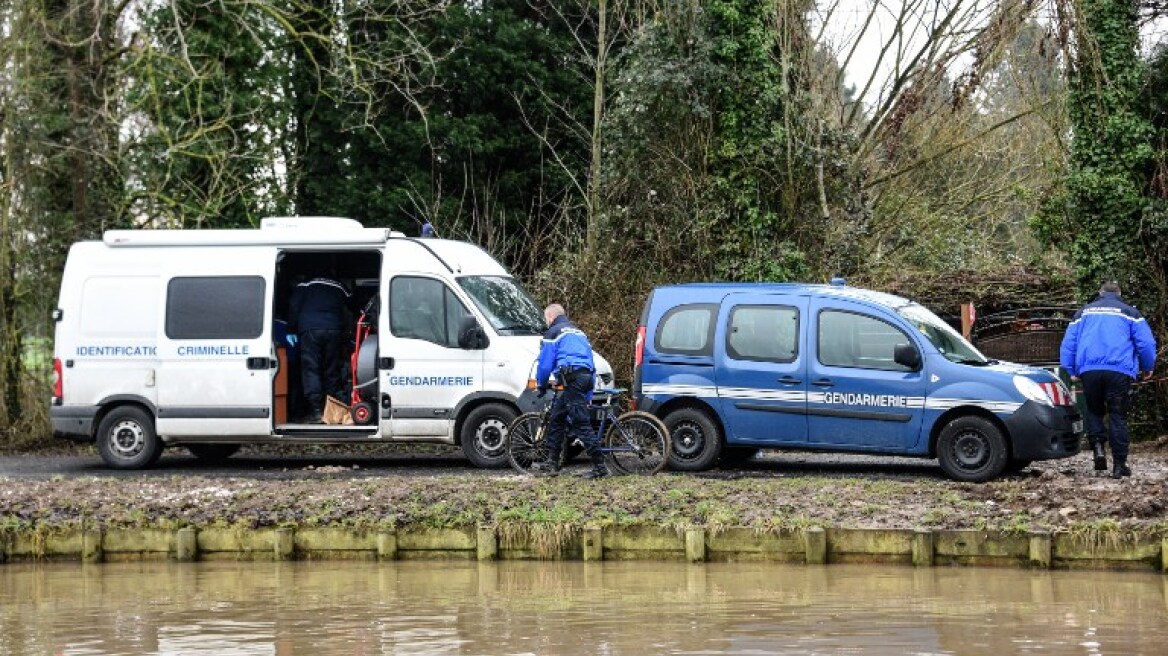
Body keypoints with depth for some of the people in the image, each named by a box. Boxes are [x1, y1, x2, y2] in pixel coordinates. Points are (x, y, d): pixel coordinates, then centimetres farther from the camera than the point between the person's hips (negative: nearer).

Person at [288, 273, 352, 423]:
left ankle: (316, 410, -14)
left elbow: (294, 306, 3)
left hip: (309, 329, -3)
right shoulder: (340, 288, 22)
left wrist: (291, 330, 6)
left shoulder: (306, 284, 13)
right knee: (332, 371, 10)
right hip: (334, 330, 3)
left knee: (310, 369, -3)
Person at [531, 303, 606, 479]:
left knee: (581, 423, -11)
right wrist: (587, 397, 30)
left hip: (572, 378, -9)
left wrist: (541, 386, 15)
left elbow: (545, 363, -2)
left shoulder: (553, 333, 3)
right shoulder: (579, 332, 29)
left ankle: (600, 467, -17)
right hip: (587, 376, 9)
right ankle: (552, 463, 21)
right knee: (556, 417, 19)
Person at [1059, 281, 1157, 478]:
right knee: (1118, 417, 3)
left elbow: (1068, 344, 16)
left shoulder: (1083, 313, 20)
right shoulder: (1129, 312, 11)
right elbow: (1146, 343, 4)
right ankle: (1120, 465, 0)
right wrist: (1147, 368, 18)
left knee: (1094, 411, 16)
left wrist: (1071, 371, 21)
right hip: (1119, 371, -2)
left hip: (1089, 371, 2)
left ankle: (1098, 446, -9)